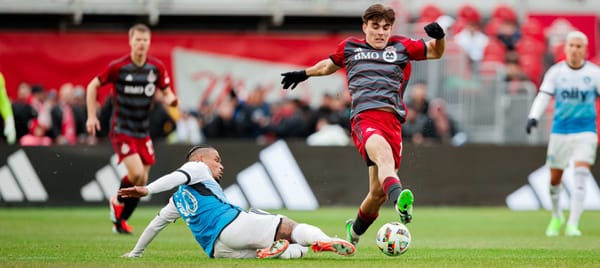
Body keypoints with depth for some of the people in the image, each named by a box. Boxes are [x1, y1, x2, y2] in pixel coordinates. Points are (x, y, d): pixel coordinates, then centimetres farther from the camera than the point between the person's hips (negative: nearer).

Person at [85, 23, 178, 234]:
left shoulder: (157, 67, 0)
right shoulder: (117, 67, -10)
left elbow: (167, 93, 8)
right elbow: (93, 86, 0)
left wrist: (171, 100, -16)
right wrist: (91, 116, -5)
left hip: (142, 132, 5)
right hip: (121, 130, -5)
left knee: (142, 181, 5)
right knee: (136, 173, -20)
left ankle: (120, 221, 23)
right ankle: (118, 201, 10)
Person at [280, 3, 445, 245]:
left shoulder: (401, 47, 21)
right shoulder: (350, 48, 21)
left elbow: (436, 52, 29)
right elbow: (330, 64, 42)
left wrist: (439, 37, 7)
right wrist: (304, 73, 53)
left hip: (393, 120, 3)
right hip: (364, 118, -3)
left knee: (379, 192, 1)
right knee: (383, 152, -38)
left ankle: (355, 229, 29)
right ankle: (399, 199, -66)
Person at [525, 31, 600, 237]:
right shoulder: (555, 72, 0)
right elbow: (543, 96, -5)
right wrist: (533, 117, -21)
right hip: (560, 132, 1)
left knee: (580, 177, -16)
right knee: (554, 179, 8)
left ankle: (572, 224, -16)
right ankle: (557, 218, 33)